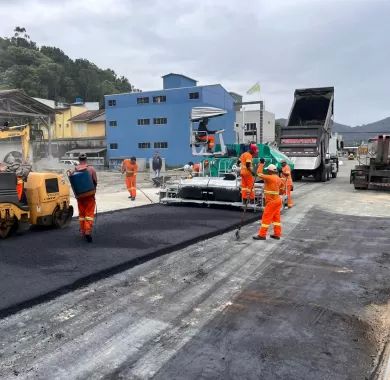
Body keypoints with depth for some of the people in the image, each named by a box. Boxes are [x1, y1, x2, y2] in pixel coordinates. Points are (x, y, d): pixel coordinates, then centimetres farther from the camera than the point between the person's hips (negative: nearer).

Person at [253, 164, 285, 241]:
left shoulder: (270, 178, -19)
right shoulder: (278, 178, 9)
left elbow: (260, 175, -19)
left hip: (272, 201, -9)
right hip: (277, 200, 9)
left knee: (266, 217, -4)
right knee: (276, 217, 13)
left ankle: (262, 235, 0)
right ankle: (277, 234, 19)